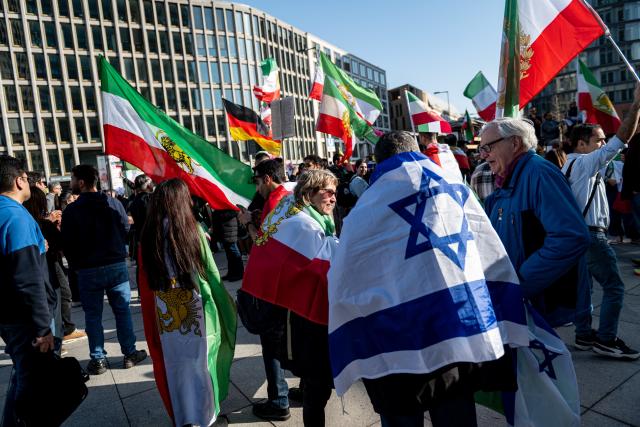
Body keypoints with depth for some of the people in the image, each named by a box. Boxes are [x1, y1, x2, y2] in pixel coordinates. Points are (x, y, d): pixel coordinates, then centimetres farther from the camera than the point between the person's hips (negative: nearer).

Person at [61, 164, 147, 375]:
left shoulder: (71, 210, -10)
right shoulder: (115, 204, -3)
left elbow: (67, 244, -4)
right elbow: (126, 231, 3)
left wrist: (75, 266, 10)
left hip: (88, 270, -2)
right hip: (117, 265, 2)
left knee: (93, 315, 9)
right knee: (122, 310, 10)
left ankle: (98, 360, 15)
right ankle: (130, 353, 16)